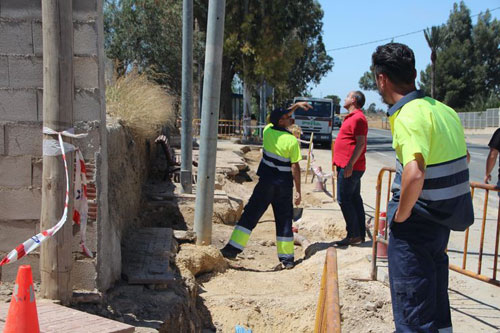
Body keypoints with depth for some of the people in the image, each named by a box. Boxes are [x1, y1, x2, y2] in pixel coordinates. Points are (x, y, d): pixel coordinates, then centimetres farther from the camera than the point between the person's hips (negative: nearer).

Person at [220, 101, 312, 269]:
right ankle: (287, 258, 13)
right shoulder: (292, 140, -11)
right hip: (284, 186, -2)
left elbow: (280, 116, 21)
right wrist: (298, 191, -3)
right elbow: (295, 167, -10)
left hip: (266, 182, 2)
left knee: (250, 215, 4)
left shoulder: (268, 131, 0)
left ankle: (233, 248, -1)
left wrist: (296, 105, 27)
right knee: (284, 221, 8)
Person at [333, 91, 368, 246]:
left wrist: (350, 164, -25)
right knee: (355, 199, 12)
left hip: (349, 167, -10)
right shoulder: (353, 117, 19)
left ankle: (353, 235, -2)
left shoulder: (357, 118, -14)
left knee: (344, 199, -7)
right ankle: (360, 234, 17)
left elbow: (361, 143, -21)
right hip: (351, 167, 10)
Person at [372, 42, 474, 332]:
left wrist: (400, 215, -20)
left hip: (416, 222, -9)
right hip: (445, 221, 9)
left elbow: (414, 173, -37)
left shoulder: (408, 115, -22)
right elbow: (463, 158, 19)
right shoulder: (444, 110, 6)